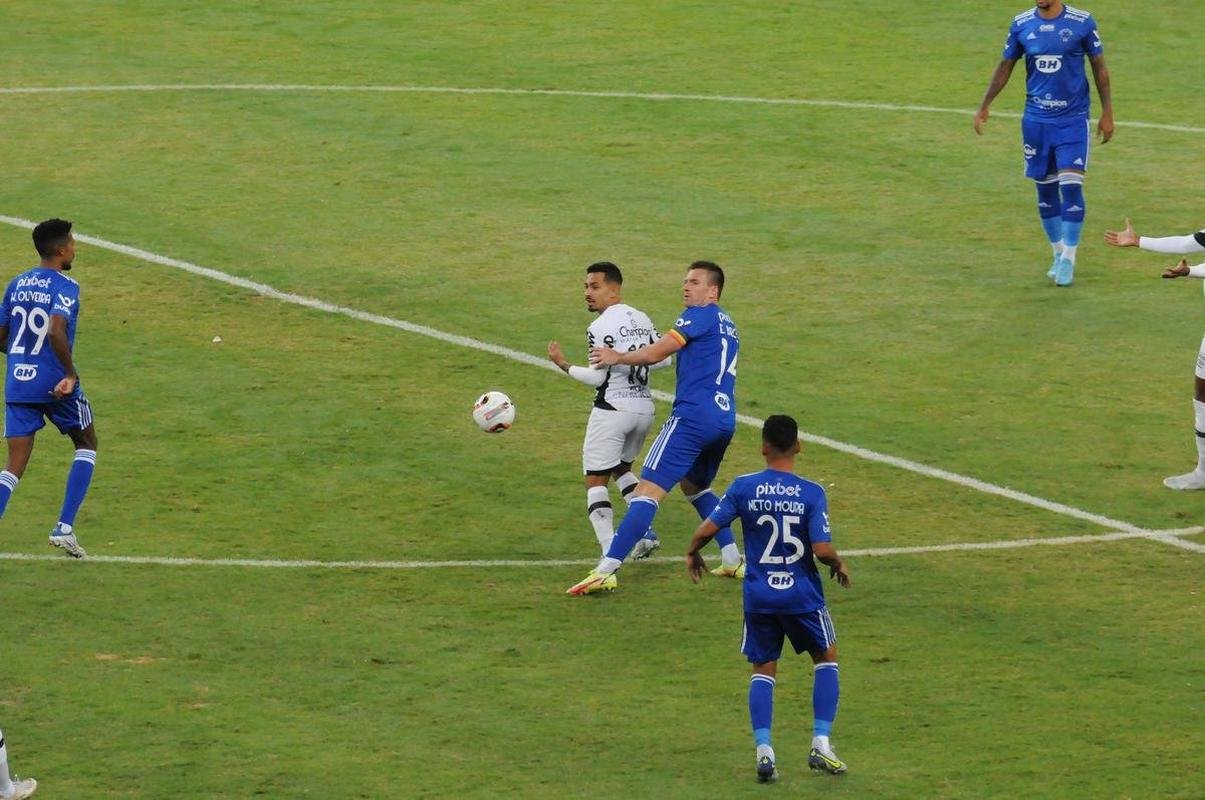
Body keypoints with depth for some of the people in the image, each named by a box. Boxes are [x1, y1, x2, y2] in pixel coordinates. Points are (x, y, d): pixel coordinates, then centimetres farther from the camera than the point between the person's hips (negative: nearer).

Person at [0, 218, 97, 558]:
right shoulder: (64, 287, -11)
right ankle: (64, 528, 7)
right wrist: (71, 374, -20)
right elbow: (56, 332, -27)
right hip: (55, 384, -5)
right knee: (87, 445, 18)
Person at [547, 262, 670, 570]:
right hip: (644, 406, 8)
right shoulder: (642, 319, 8)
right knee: (621, 468, 28)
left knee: (596, 481, -1)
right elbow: (665, 358, 12)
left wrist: (563, 364, -6)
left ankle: (610, 554, -13)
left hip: (613, 409, -8)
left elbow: (597, 377, -17)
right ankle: (646, 533, 15)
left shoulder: (600, 328, -15)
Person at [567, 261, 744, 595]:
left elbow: (657, 352, -9)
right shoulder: (728, 326, 24)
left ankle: (605, 571, -23)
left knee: (648, 490, -14)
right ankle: (733, 561, 23)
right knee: (696, 486, 31)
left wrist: (618, 357, 4)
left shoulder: (699, 316, -3)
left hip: (693, 416, -9)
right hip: (725, 420, 9)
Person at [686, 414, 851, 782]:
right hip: (802, 595, -1)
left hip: (759, 596, 1)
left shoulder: (743, 488, -7)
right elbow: (822, 549, -16)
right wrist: (839, 565, 6)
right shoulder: (812, 494, -11)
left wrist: (692, 553, 12)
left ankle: (763, 749, -3)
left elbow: (707, 529, -9)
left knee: (763, 670, 14)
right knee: (826, 659, 19)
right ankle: (821, 744, 9)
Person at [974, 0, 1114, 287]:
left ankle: (1068, 259, -2)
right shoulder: (1021, 24, 1)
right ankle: (1059, 254, 22)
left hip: (1073, 120, -3)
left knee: (1071, 186, -11)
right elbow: (1005, 66, 11)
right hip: (1036, 120, 3)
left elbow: (1099, 67, 2)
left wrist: (1107, 113, 1)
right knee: (1045, 189, 8)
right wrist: (984, 107, 9)